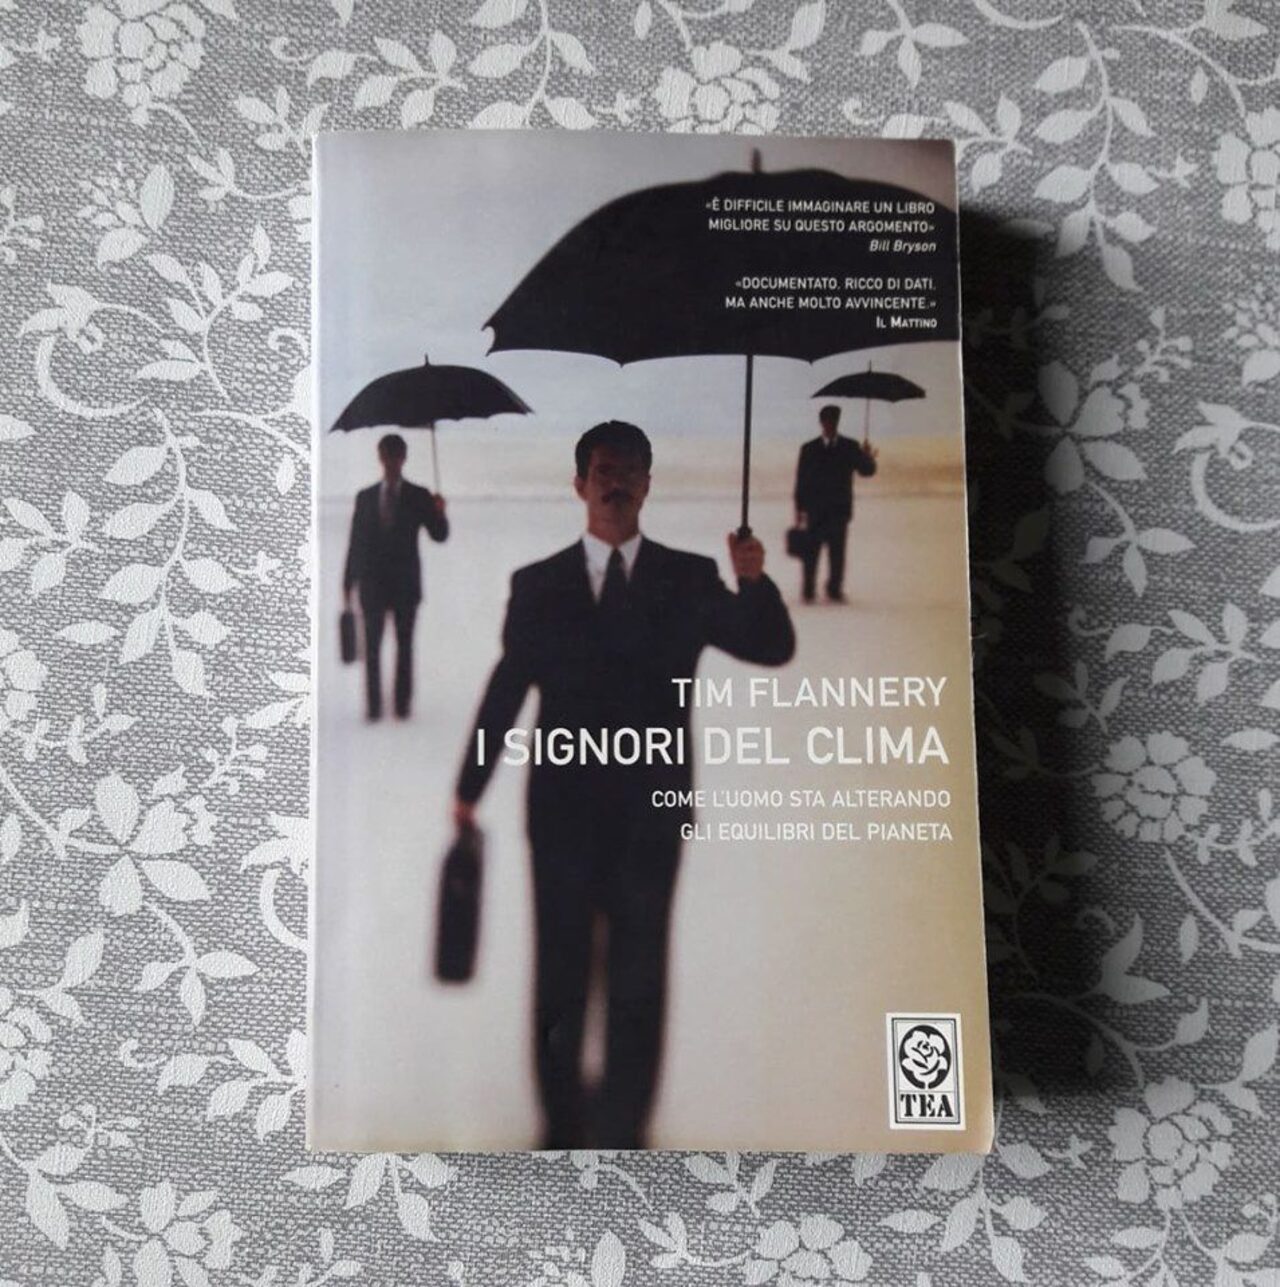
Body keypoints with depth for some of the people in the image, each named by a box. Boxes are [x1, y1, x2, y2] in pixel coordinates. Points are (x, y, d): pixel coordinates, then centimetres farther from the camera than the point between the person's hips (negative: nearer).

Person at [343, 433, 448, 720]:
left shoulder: (419, 496, 2)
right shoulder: (365, 497, 8)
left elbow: (439, 535, -4)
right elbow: (356, 542, 7)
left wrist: (439, 513, -25)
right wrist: (348, 582, 4)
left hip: (406, 583, -1)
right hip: (373, 583, 1)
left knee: (405, 645, 4)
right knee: (372, 647, 1)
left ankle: (403, 703, 9)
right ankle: (373, 705, 6)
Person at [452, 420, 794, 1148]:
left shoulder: (690, 579, 3)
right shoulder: (538, 585, 4)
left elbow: (774, 650, -2)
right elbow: (507, 690, 4)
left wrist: (754, 582, -20)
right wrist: (470, 789, 4)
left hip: (651, 812, 0)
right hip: (564, 807, 1)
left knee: (640, 977, 9)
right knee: (560, 973, 12)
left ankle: (624, 1129, 26)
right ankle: (562, 1127, 30)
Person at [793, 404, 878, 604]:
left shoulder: (850, 447, 7)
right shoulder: (809, 449, 6)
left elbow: (867, 471, 1)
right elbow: (801, 480, 4)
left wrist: (868, 459, -21)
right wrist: (799, 509, -1)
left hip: (840, 510, 1)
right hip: (815, 510, -1)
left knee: (837, 552, 0)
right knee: (811, 552, -2)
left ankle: (835, 590, 6)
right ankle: (808, 592, 2)